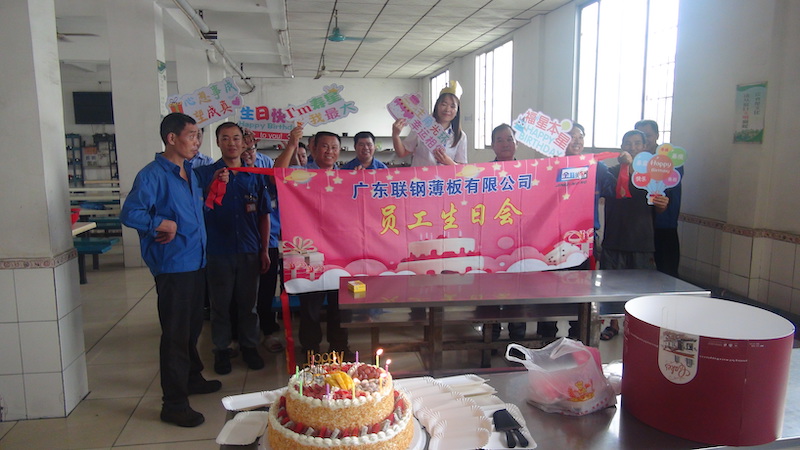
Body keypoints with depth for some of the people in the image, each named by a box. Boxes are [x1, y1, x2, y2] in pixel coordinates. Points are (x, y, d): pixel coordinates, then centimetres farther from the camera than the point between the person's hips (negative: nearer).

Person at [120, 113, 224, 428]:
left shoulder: (190, 172, 13)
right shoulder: (153, 175, -15)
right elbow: (129, 213, -23)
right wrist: (164, 225, -19)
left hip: (194, 262, 9)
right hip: (173, 265, -9)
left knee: (192, 326, 22)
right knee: (175, 332, -2)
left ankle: (191, 378, 40)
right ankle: (173, 403, 9)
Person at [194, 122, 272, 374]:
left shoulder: (255, 176, 7)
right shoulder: (204, 174, 0)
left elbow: (264, 215, 9)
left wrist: (265, 251, 5)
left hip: (249, 251, 2)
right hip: (218, 252, -2)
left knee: (248, 303, 12)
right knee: (220, 304, 9)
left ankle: (249, 346, 27)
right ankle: (221, 350, 24)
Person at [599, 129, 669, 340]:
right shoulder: (612, 171, 4)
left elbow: (657, 209, 13)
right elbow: (616, 193, -17)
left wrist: (662, 205, -10)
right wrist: (625, 167, -22)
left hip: (642, 241, 1)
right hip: (615, 239, -1)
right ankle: (613, 325, 23)